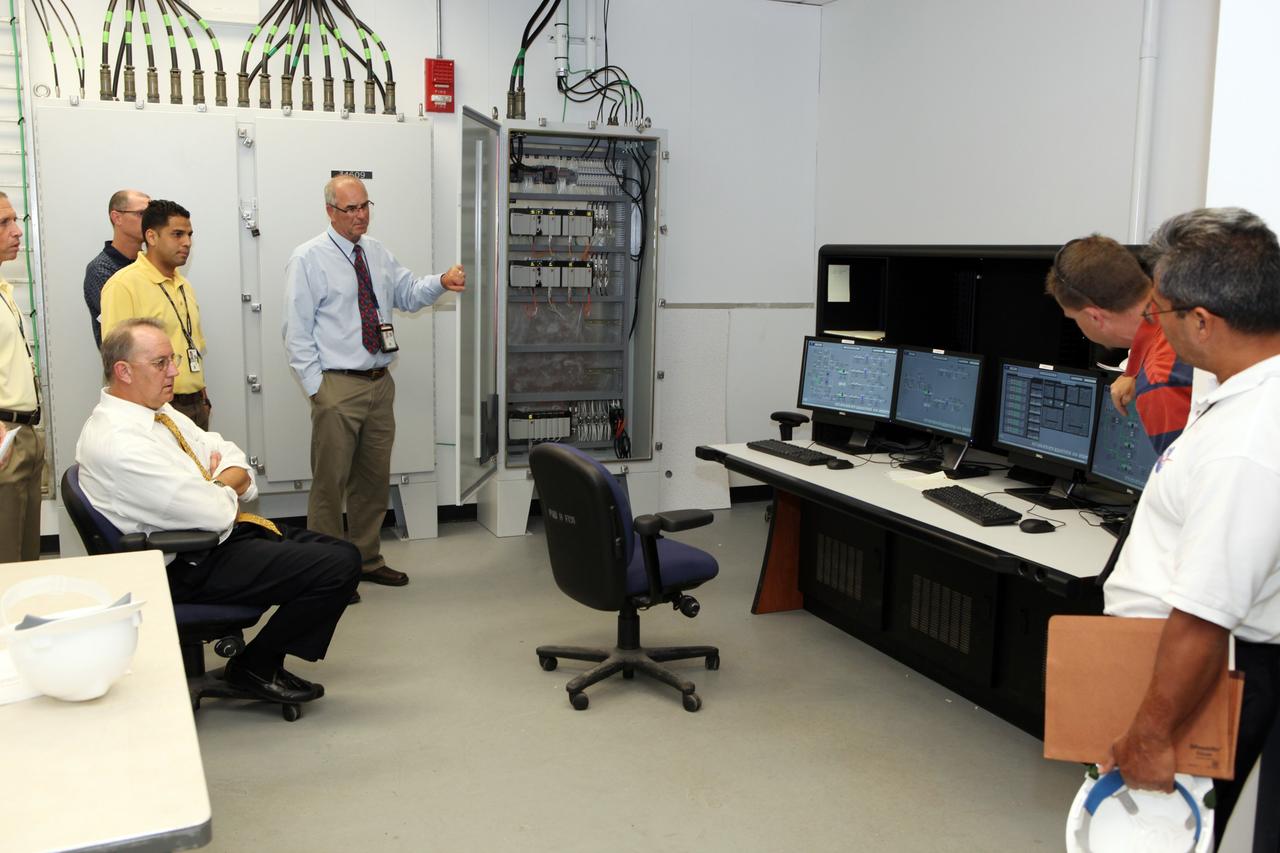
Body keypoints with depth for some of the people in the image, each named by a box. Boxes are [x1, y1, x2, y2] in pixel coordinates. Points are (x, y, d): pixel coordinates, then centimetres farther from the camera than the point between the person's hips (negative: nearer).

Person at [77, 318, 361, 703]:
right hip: (191, 568, -10)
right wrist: (228, 489, -3)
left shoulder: (157, 410, 7)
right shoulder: (117, 443, -24)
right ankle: (255, 667, 3)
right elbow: (215, 513, -25)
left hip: (221, 533, 10)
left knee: (343, 552, 9)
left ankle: (264, 660, 14)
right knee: (339, 568, -17)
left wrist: (222, 483, -9)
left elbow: (231, 456, 13)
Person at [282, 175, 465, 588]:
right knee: (330, 481, 0)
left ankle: (368, 560, 28)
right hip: (337, 386, -6)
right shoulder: (309, 259, -7)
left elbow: (409, 293, 9)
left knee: (374, 478, 14)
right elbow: (297, 331, -9)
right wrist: (316, 387, -13)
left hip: (380, 383, 6)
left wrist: (441, 282, -11)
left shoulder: (378, 253, 12)